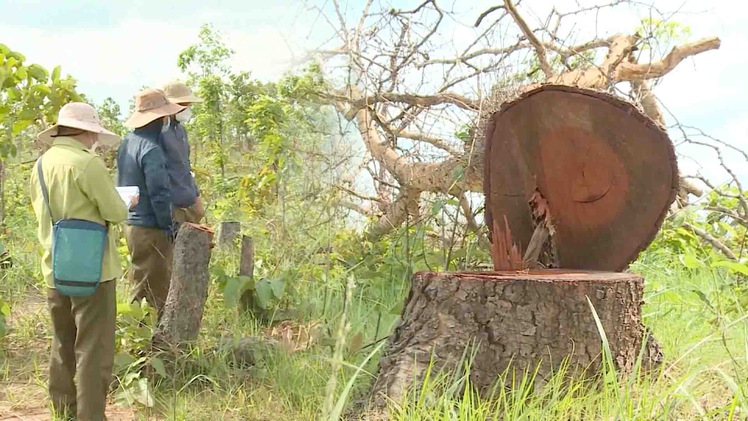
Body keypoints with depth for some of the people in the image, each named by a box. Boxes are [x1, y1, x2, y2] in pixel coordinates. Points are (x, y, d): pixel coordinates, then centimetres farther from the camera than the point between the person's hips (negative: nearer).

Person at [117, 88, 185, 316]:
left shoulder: (126, 143, 10)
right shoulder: (151, 149, -20)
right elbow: (160, 194, -20)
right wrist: (169, 227, -10)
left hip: (131, 225, 10)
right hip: (151, 230, -9)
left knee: (140, 291, 19)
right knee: (155, 295, 0)